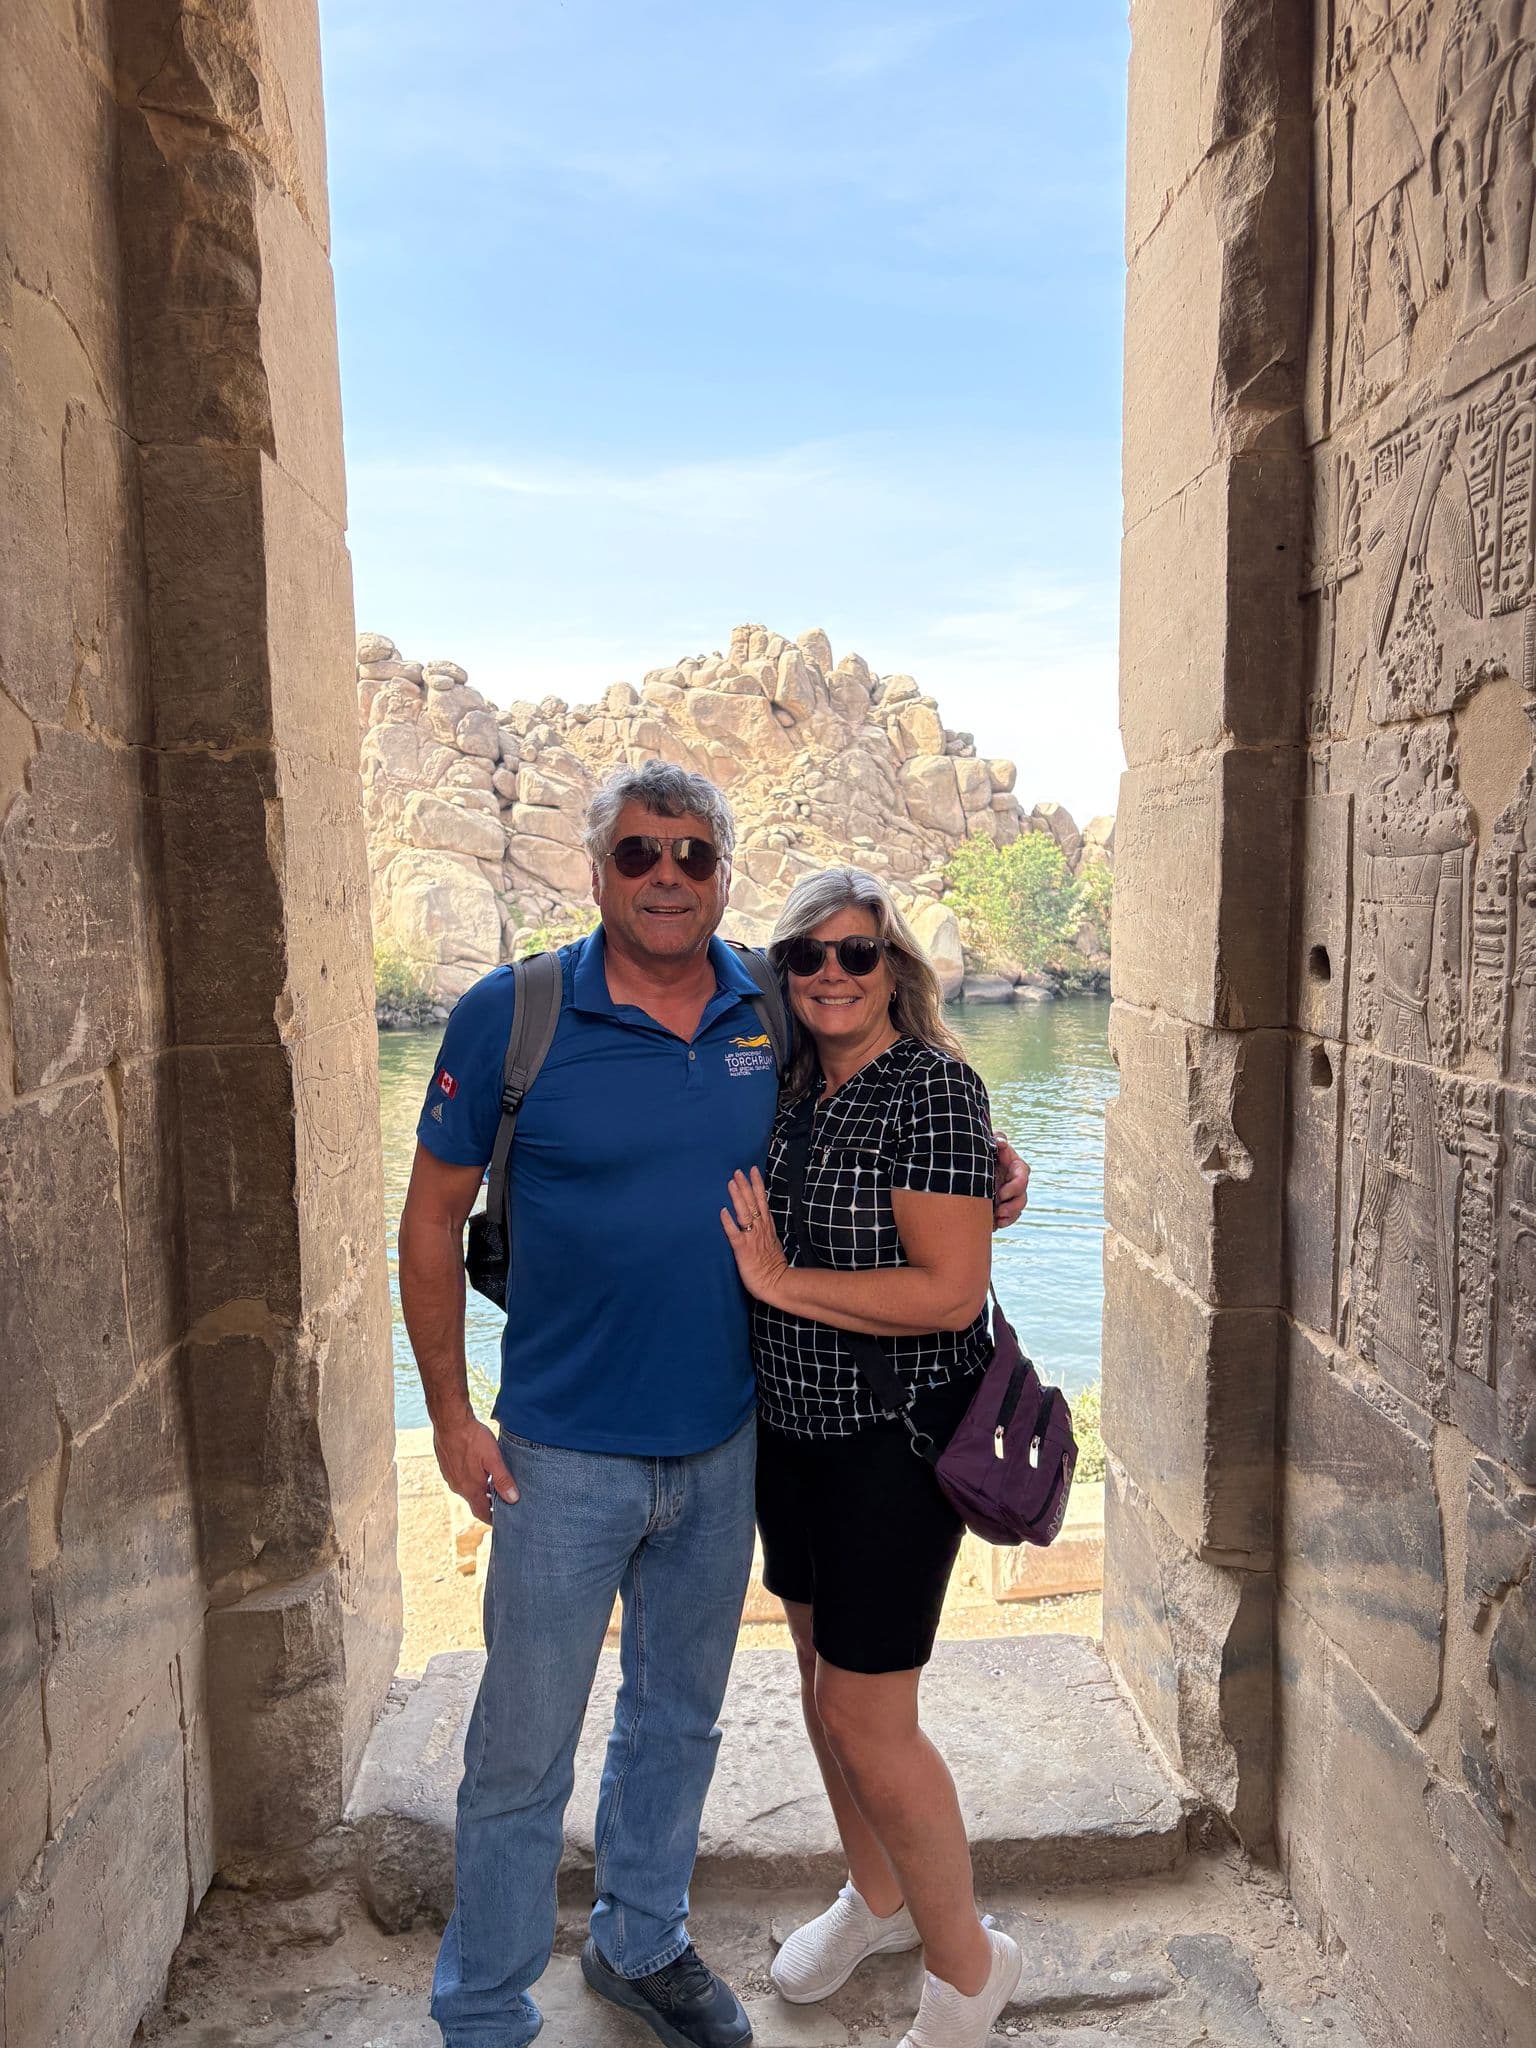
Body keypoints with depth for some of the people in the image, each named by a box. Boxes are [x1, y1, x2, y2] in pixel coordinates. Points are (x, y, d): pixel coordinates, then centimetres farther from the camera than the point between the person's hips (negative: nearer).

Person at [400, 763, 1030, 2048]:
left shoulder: (776, 1013, -4)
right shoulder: (512, 1015, -13)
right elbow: (433, 1220, -6)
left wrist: (986, 1167, -5)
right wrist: (451, 1414, -7)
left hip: (724, 1444, 4)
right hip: (566, 1453, -3)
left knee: (678, 1715, 23)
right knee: (524, 1750, 10)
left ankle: (643, 1944, 48)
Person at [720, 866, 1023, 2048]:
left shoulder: (934, 1086, -17)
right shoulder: (787, 1089, 4)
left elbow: (952, 1291, -23)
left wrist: (784, 1282, -20)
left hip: (898, 1434, -7)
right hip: (790, 1421, 7)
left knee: (866, 1717, 1)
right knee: (820, 1670, 21)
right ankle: (877, 1900, 46)